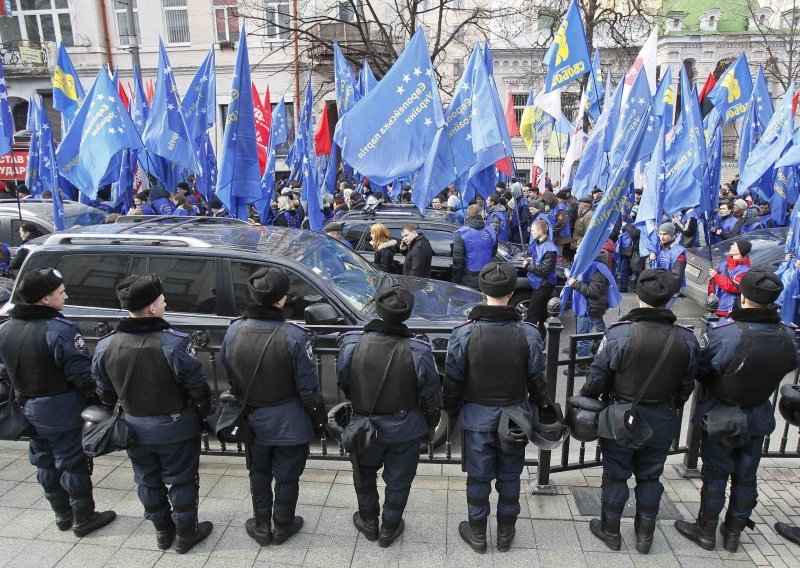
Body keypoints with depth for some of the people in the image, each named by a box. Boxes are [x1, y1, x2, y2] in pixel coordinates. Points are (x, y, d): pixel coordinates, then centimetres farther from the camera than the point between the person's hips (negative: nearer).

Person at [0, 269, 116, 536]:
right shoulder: (60, 330, -24)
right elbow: (81, 375, -23)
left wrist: (22, 398, 20)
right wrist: (97, 402, -11)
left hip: (29, 411, 7)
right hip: (63, 412, -7)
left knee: (45, 464, 20)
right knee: (73, 464, 7)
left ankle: (62, 515, 35)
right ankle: (83, 519, 20)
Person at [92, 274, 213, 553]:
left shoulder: (106, 346, -9)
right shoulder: (174, 343, -25)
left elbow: (105, 393, 4)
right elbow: (197, 389, -18)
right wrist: (202, 414, 0)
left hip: (134, 428, 5)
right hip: (174, 427, -4)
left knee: (148, 482, 23)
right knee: (181, 481, 14)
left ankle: (162, 532, 40)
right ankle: (185, 535, 29)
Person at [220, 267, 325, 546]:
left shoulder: (234, 331, -11)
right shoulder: (294, 336, -25)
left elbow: (228, 379, 3)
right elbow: (308, 389, -18)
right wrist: (319, 419, -3)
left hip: (252, 421, 4)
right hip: (288, 424, -4)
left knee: (259, 473, 24)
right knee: (286, 476, 17)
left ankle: (261, 526, 40)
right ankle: (283, 526, 37)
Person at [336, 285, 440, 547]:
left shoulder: (352, 344, -20)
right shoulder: (418, 352, -23)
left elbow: (343, 384, -2)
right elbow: (431, 398, -11)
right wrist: (431, 426, 8)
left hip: (364, 426, 1)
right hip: (405, 430, -1)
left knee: (364, 473, 27)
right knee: (398, 481, 21)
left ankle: (368, 523, 44)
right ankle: (389, 530, 39)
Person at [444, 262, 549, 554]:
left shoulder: (464, 333, -18)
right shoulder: (528, 334, -14)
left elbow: (452, 381, -9)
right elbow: (536, 380, -3)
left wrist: (451, 410, 8)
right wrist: (541, 407, 14)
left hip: (477, 416, -1)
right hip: (515, 415, 1)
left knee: (478, 477, 15)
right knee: (509, 477, 18)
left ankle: (477, 534, 32)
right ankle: (505, 533, 35)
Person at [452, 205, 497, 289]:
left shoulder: (461, 233, -13)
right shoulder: (491, 231, 0)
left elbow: (457, 261, -13)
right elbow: (493, 253, 14)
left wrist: (455, 282, -5)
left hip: (468, 282, -4)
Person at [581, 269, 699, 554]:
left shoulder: (619, 333, -24)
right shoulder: (687, 339, -11)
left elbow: (596, 378, -17)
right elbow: (686, 386, 1)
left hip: (621, 420, -3)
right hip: (662, 422, 4)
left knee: (615, 475, 15)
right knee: (650, 477, 20)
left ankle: (610, 531, 32)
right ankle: (645, 535, 36)